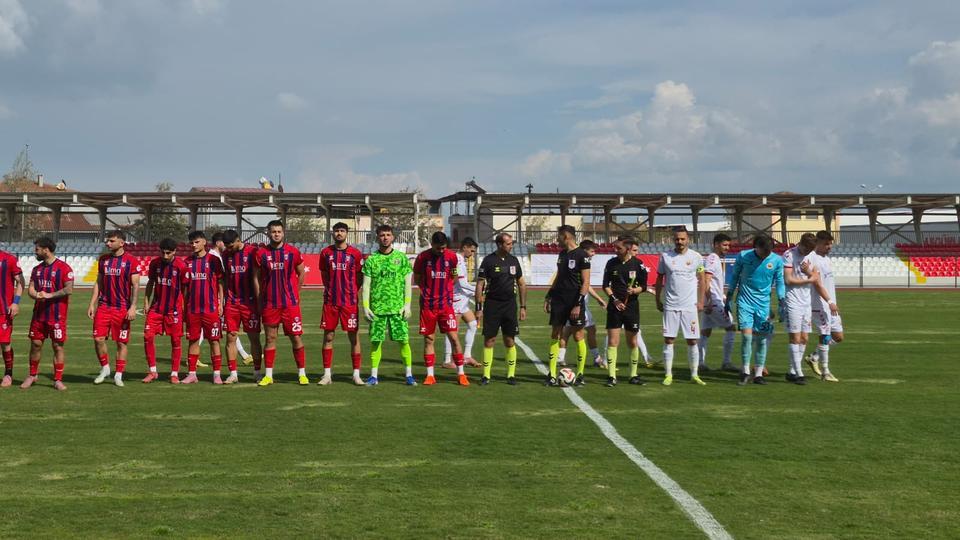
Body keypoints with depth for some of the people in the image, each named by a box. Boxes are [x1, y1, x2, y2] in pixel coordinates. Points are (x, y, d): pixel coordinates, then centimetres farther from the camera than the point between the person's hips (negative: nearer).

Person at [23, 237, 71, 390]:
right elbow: (31, 289, 11)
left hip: (57, 315, -6)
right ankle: (32, 375, 24)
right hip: (39, 313, 6)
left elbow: (69, 290, -15)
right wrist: (36, 295, -12)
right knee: (35, 343, 9)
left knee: (58, 346, -2)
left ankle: (58, 379, 4)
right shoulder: (37, 269, 13)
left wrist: (49, 295, -20)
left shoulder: (63, 267, -8)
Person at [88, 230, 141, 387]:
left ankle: (118, 375, 13)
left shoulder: (131, 261, -5)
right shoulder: (103, 259, 10)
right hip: (104, 306, 4)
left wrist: (133, 307, -14)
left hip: (122, 308, -4)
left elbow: (135, 286, -7)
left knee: (121, 342, 3)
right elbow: (98, 282, 15)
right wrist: (92, 304, 9)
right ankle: (105, 368, 17)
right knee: (98, 338, -3)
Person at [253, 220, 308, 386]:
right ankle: (268, 375, 11)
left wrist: (293, 293, 9)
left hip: (290, 303, -1)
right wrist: (260, 300, 4)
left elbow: (301, 274, 11)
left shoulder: (293, 252, 1)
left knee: (296, 337, 0)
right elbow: (256, 278, 7)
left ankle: (302, 374, 8)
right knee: (270, 338, 5)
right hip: (269, 304, 1)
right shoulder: (261, 254, 2)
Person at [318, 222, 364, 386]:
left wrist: (353, 292, 0)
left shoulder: (355, 253, 2)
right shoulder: (326, 252, 7)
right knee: (328, 337, 3)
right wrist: (331, 290, 8)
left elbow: (359, 276, 7)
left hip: (350, 301, -1)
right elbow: (324, 275, 16)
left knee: (353, 337, 0)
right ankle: (327, 374, 10)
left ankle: (356, 374, 5)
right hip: (330, 301, 2)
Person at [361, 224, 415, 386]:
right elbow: (366, 285, 6)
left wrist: (407, 304, -3)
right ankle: (374, 376, 11)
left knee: (404, 340, -3)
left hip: (398, 307, 0)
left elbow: (408, 283, 5)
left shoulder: (401, 258, 6)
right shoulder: (371, 259, 6)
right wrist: (365, 306, -2)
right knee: (376, 341, 2)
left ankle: (409, 375, 6)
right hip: (377, 307, 1)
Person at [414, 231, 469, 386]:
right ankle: (430, 375, 12)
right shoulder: (423, 257, -3)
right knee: (428, 338, 4)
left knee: (453, 337, -4)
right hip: (427, 305, 0)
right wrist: (426, 290, -1)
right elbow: (417, 279, 7)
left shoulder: (451, 256, 0)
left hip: (446, 303, 0)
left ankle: (461, 373, 4)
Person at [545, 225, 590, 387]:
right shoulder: (562, 254, 12)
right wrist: (548, 297, 14)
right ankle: (552, 375, 6)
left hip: (575, 302, -7)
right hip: (559, 300, 7)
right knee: (555, 335, 3)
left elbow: (585, 283, -13)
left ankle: (580, 374, 9)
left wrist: (578, 305, -18)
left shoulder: (582, 256, -10)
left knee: (578, 336, 0)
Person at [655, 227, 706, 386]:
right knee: (668, 340, -1)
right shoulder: (665, 256, 3)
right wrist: (658, 300, 7)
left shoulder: (696, 257, 2)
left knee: (692, 341, 3)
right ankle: (668, 374, 6)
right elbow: (659, 279, 10)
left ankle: (694, 375, 12)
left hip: (690, 306, 0)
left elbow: (701, 280, 7)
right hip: (670, 306, 0)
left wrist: (701, 301, 1)